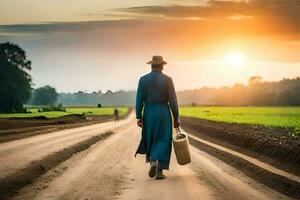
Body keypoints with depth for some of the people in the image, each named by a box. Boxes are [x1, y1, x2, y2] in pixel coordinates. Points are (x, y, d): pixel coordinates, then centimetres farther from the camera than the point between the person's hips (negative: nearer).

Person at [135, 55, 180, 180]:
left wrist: (139, 117, -2)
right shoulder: (167, 80, -5)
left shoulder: (143, 79, 0)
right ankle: (159, 171, -4)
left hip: (148, 113, 2)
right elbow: (173, 101, -7)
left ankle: (152, 162, 0)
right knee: (162, 142, 3)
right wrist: (176, 118, 0)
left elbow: (139, 100, -4)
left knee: (150, 140, 19)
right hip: (163, 114, -1)